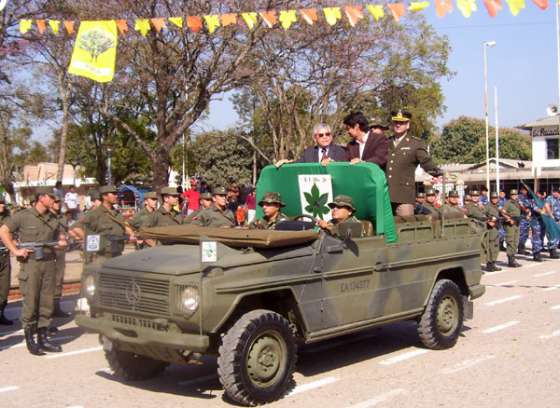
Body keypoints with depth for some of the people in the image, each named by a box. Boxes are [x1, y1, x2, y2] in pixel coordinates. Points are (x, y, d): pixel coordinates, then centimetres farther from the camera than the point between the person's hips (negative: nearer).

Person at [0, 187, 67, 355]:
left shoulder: (52, 219, 13)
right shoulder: (23, 216, -4)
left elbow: (60, 233, 28)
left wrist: (62, 241, 5)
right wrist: (15, 250, -8)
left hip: (49, 263, 5)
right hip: (31, 264, -5)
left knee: (47, 303, 6)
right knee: (30, 303, -4)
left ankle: (42, 338, 14)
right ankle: (30, 340, 7)